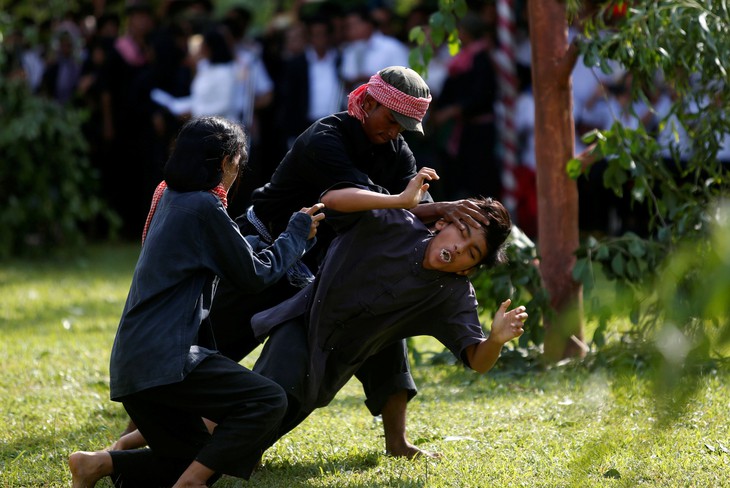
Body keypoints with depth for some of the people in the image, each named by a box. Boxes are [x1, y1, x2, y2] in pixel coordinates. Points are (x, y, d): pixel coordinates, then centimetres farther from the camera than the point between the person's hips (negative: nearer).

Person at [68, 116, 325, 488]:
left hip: (132, 361, 10)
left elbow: (236, 252, 29)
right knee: (268, 402, -14)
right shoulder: (204, 207, -11)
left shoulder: (171, 199, 16)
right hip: (163, 360, -10)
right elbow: (254, 276, -3)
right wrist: (298, 233, 10)